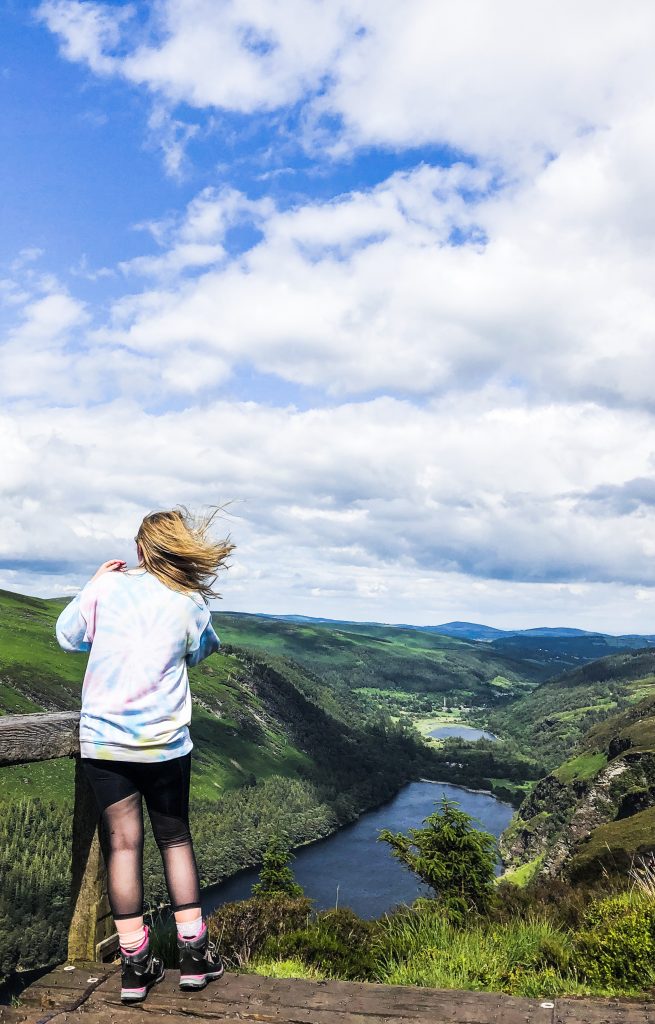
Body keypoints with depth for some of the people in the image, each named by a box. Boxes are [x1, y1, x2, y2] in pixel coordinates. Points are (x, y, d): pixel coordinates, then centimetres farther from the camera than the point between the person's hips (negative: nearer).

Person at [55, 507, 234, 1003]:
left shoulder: (107, 585, -4)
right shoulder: (190, 605, -3)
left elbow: (68, 635, 10)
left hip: (103, 738, 0)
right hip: (165, 742, 0)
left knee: (123, 843, 6)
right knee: (176, 838, 14)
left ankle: (136, 965, 11)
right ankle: (194, 953, 17)